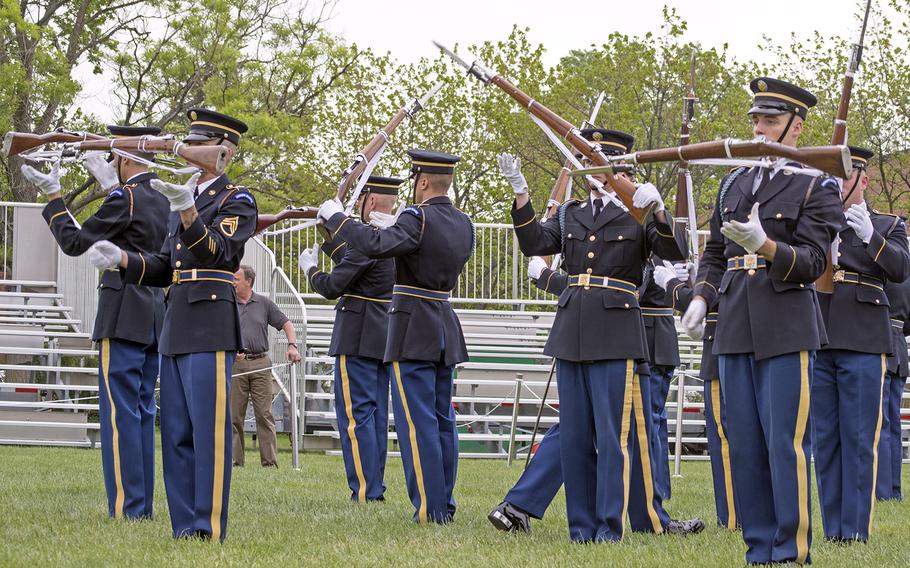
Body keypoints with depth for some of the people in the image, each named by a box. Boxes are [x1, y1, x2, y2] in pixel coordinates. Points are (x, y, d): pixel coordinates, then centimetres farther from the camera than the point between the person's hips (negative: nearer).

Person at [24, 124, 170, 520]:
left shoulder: (125, 199, -12)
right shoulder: (163, 201, 12)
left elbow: (74, 242, -10)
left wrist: (53, 195, -1)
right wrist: (109, 185, 35)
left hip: (124, 317, -8)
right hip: (155, 319, 8)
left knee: (120, 412, -8)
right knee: (142, 412, 11)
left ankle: (126, 510, -12)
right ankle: (144, 505, 12)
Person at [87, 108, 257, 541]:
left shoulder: (237, 201, -2)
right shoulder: (183, 198, 20)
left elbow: (216, 252, -19)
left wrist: (187, 212, -35)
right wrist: (122, 259, 2)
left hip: (211, 327, -8)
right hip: (176, 327, 8)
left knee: (209, 430, -10)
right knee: (176, 433, 8)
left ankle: (208, 529, -9)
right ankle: (184, 528, 11)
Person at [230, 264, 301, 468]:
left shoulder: (264, 304, 10)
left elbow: (286, 325, 13)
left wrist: (292, 346, -3)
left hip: (260, 365, 0)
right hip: (236, 365, 0)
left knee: (265, 414, -3)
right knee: (234, 415, 0)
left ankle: (270, 461, -5)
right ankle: (234, 459, 5)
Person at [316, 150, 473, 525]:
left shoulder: (418, 219, -16)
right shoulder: (463, 224, 8)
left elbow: (376, 246, -29)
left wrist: (335, 217, -17)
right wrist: (396, 230, 25)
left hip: (413, 330, -8)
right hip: (445, 328, 8)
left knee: (417, 421, -7)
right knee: (442, 419, 13)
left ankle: (429, 506, -10)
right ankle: (445, 504, 15)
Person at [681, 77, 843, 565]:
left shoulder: (816, 187, -2)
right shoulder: (734, 184, 16)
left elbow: (812, 261, -10)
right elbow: (714, 253, 21)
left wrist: (764, 245, -27)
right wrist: (702, 296, 3)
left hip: (787, 330, -6)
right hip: (735, 331, 6)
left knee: (786, 446, -7)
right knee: (744, 446, 7)